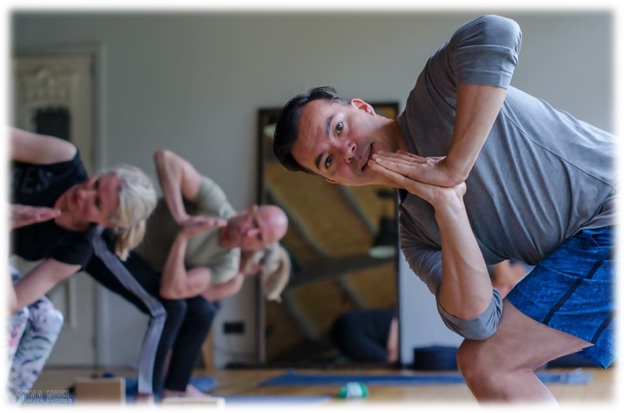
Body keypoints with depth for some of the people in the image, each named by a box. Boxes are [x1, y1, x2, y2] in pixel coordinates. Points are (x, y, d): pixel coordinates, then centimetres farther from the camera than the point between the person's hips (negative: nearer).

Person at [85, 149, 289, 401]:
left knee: (202, 311, 6)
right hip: (106, 241, -7)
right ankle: (145, 398, -15)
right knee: (169, 308, -22)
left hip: (140, 261, 7)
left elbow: (172, 289, -18)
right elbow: (165, 158, -36)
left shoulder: (226, 266, -9)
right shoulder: (215, 204, -26)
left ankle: (175, 388, 21)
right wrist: (181, 218, -38)